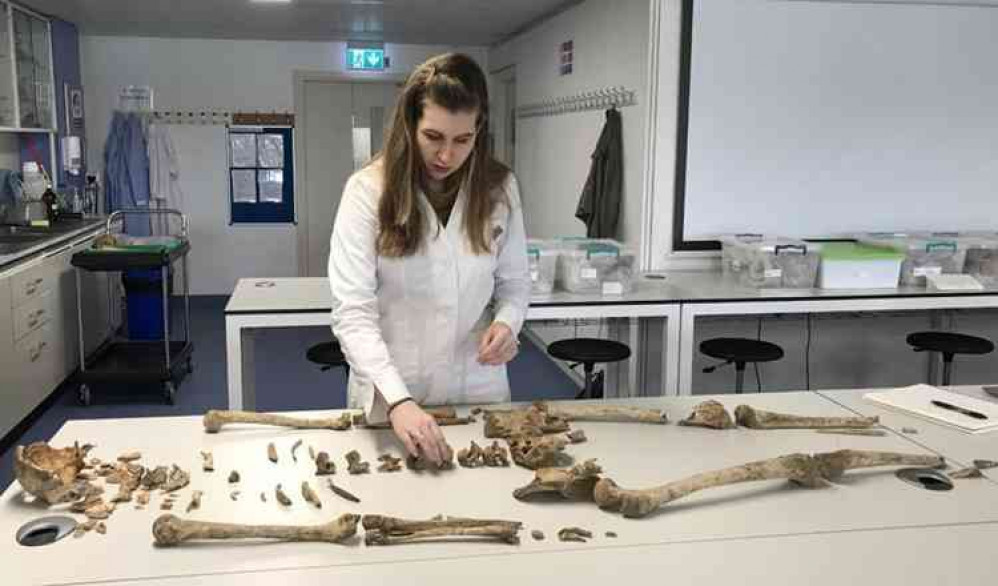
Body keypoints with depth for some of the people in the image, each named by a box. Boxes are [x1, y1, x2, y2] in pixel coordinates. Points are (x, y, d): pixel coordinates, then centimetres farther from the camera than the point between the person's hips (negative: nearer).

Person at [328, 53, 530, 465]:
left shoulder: (499, 187, -5)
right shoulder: (369, 189, -15)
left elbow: (514, 282, 6)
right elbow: (353, 312, -20)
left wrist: (507, 322, -17)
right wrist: (398, 400, -32)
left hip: (479, 391, 3)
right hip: (390, 398, -2)